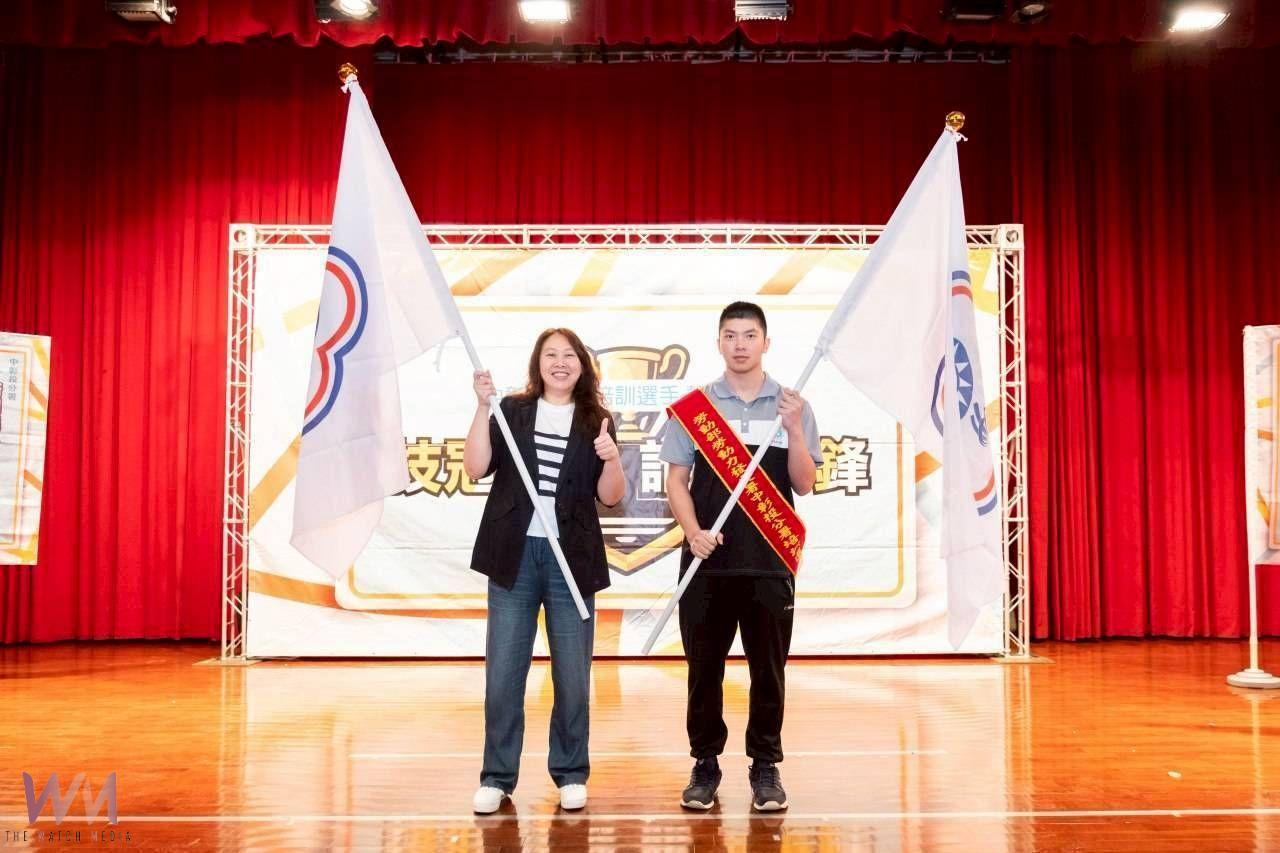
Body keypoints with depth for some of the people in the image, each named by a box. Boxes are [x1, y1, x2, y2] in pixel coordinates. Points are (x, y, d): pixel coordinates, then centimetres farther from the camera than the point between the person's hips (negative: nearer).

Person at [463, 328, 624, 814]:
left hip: (571, 557, 1)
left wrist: (611, 458, -15)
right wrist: (483, 407, -12)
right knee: (502, 673, 2)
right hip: (515, 554, 0)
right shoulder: (513, 411, 5)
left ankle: (570, 774, 20)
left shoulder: (596, 421, 7)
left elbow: (610, 496, 4)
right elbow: (477, 468, -5)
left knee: (572, 674, 6)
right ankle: (497, 777, 14)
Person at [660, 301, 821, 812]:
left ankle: (766, 768, 19)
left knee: (768, 668, 6)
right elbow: (676, 478, 4)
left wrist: (794, 428, -12)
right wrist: (693, 532, -11)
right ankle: (705, 764, 20)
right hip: (708, 558, 0)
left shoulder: (790, 406, 6)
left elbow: (804, 485, 2)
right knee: (704, 666, 7)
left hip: (770, 559, 0)